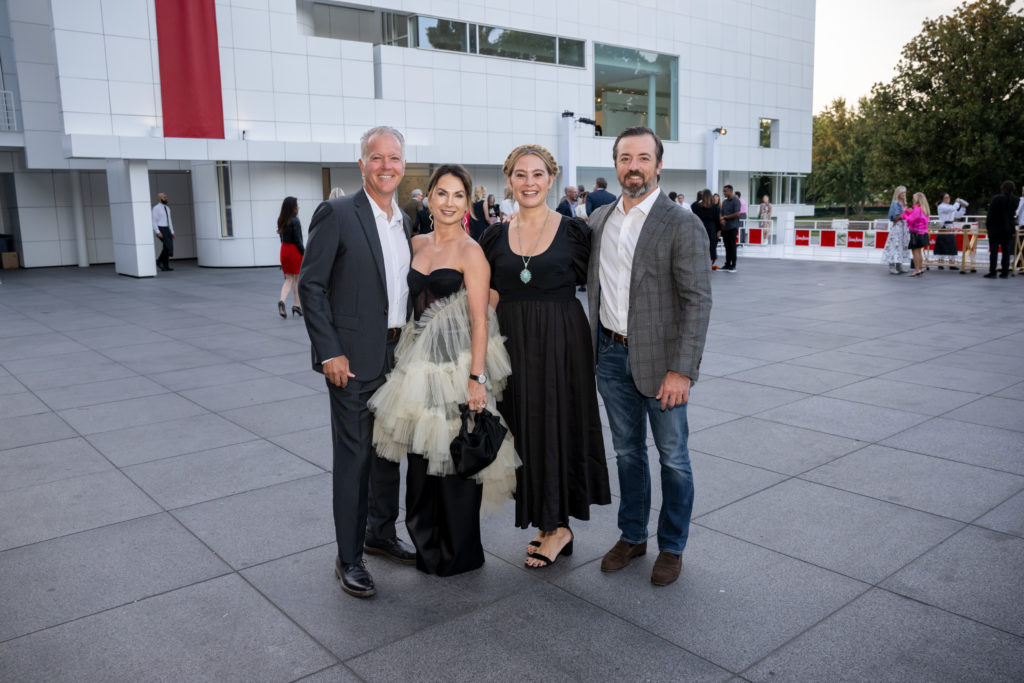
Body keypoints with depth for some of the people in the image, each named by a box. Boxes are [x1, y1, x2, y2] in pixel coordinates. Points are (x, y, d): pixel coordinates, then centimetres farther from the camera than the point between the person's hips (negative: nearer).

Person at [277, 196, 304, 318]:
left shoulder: (281, 220, 6)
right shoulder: (294, 221, -16)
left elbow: (282, 237, 8)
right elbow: (298, 240, -17)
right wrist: (305, 253, -10)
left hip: (284, 250, 6)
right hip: (295, 251, -6)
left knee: (288, 279, 11)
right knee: (298, 279, 8)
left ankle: (282, 300, -10)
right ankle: (296, 306, 12)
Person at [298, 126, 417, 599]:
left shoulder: (404, 222, 12)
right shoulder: (337, 214, -10)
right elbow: (311, 285, -12)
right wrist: (329, 352, -16)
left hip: (398, 354, 7)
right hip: (355, 358, -7)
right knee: (354, 455, 0)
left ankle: (381, 532, 35)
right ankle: (349, 557, 13)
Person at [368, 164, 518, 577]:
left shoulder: (470, 252, -9)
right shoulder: (417, 245, 10)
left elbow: (480, 321, -13)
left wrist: (477, 378, -20)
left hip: (456, 364, -6)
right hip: (418, 359, 6)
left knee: (453, 457, 3)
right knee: (420, 457, 13)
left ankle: (459, 554, 21)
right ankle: (426, 545, 31)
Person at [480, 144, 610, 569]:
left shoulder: (573, 230, -3)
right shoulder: (496, 236, 6)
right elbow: (492, 294, 8)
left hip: (560, 342, -3)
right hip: (513, 342, 4)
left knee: (556, 425, 1)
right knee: (524, 428, 8)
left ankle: (557, 526, 17)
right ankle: (549, 523, 23)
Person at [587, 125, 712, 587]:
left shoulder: (682, 225, -10)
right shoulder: (599, 219, 7)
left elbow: (697, 301, -14)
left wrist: (682, 371, -19)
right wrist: (594, 347, 5)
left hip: (659, 359, -4)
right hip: (611, 356, 5)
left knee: (672, 457, 9)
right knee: (627, 452, 17)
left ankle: (671, 547, 26)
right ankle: (631, 536, 34)